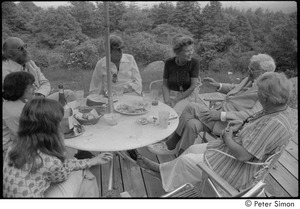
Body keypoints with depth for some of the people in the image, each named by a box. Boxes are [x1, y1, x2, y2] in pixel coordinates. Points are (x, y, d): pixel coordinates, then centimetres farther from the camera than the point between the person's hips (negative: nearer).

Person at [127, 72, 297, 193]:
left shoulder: (275, 124, -33)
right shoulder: (283, 109, -3)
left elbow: (242, 154, -32)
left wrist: (227, 137, -15)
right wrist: (242, 124, -1)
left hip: (238, 169, -9)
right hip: (237, 153, 9)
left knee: (186, 160, -2)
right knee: (194, 149, 11)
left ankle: (161, 171, 24)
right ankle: (164, 170, 24)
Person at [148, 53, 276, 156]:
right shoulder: (250, 79, 14)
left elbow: (251, 115, -22)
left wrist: (221, 115, -27)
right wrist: (218, 85, 13)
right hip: (220, 111, 8)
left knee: (192, 108, -21)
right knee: (192, 124, -18)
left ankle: (170, 146, -5)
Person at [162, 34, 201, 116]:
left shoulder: (194, 63, -10)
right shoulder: (169, 63, -4)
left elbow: (192, 87, -11)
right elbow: (165, 85, 2)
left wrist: (176, 100, -13)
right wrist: (167, 101, -13)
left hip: (189, 96, -2)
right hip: (172, 94, 2)